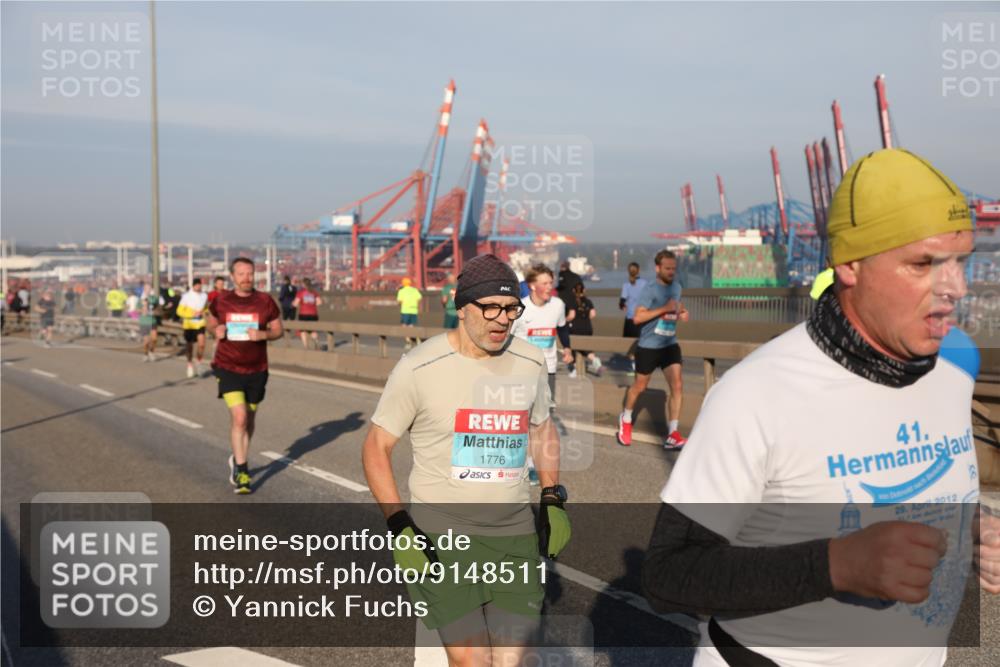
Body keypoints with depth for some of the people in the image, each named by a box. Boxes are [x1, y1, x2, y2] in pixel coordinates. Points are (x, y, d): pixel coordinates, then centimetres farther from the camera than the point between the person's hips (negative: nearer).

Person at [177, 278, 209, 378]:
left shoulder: (204, 296, 2)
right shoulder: (186, 296, -8)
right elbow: (180, 311, -7)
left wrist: (203, 312, 0)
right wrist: (192, 313, -18)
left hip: (200, 324, 1)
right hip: (189, 324, -1)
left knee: (201, 344, -18)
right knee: (189, 346, 10)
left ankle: (199, 362, 4)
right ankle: (190, 365, 31)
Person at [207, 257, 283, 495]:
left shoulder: (265, 301, -3)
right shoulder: (221, 301, -2)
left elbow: (278, 330, 3)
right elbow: (212, 322, 16)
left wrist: (262, 335, -18)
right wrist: (216, 330, -7)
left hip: (256, 370, 2)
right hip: (228, 368, -2)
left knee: (249, 419, 15)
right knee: (239, 417, -16)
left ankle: (238, 459, 39)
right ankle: (241, 470, -4)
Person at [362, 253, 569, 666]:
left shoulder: (531, 362, 3)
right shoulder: (420, 368, -11)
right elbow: (376, 447, -3)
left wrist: (552, 499, 10)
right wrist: (399, 526, -11)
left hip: (516, 531, 4)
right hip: (442, 531, -4)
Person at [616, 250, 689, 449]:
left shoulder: (676, 286, 5)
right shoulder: (650, 289, -16)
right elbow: (637, 317, -24)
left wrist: (681, 312, 2)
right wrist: (664, 309, -29)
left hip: (670, 345, 5)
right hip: (648, 347, -5)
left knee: (677, 386, -9)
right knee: (640, 386, 11)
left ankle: (672, 435, -6)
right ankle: (625, 419, 39)